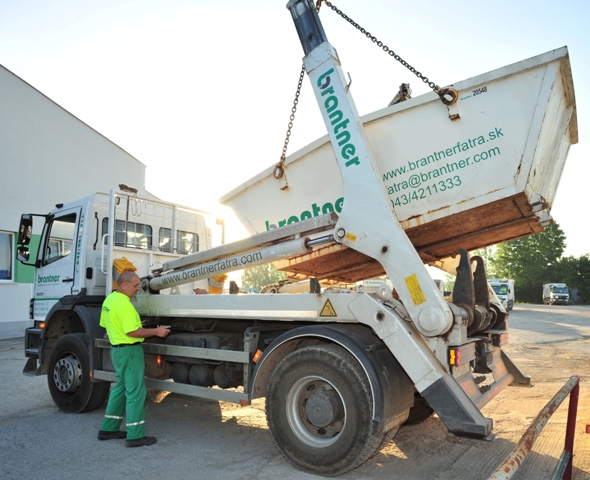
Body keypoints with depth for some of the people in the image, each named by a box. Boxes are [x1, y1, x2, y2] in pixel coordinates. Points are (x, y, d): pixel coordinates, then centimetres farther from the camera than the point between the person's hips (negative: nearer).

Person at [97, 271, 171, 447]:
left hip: (117, 348, 10)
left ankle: (108, 429, 27)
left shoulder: (109, 299, 9)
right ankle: (135, 436, 3)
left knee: (120, 388, 19)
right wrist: (156, 331, -19)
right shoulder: (123, 303, -23)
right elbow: (133, 332, -25)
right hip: (129, 351, -10)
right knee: (135, 392, -3)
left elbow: (105, 324, 18)